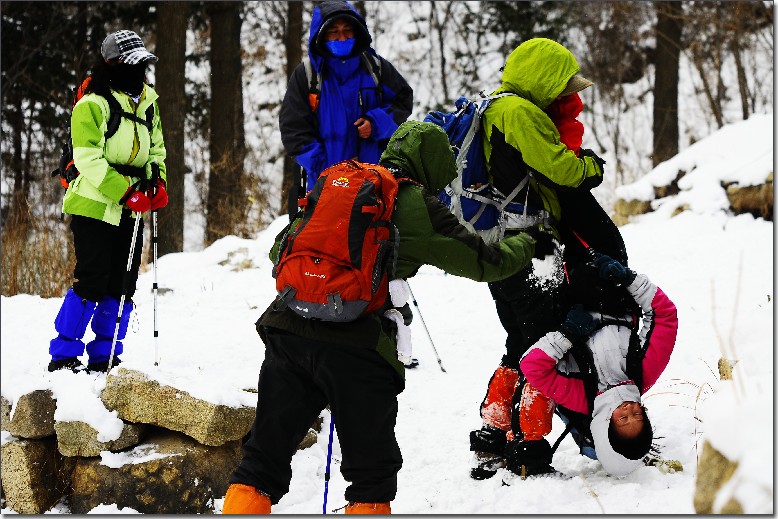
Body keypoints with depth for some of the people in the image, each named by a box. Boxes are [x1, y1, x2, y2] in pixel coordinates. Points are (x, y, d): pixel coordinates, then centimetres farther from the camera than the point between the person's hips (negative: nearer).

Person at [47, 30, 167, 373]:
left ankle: (104, 358, 15)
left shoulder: (147, 103, 12)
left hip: (131, 211, 7)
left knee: (122, 286, 6)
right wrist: (125, 191, -23)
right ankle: (63, 356, -2)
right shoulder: (92, 104, -11)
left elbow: (156, 148, 22)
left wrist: (157, 181, 3)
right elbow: (88, 159, -17)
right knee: (92, 282, -10)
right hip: (94, 206, -7)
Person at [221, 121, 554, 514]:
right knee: (372, 469, 11)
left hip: (287, 331, 5)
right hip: (356, 346, -4)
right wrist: (531, 241, 32)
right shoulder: (419, 207, 6)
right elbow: (486, 262, 14)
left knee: (264, 458, 10)